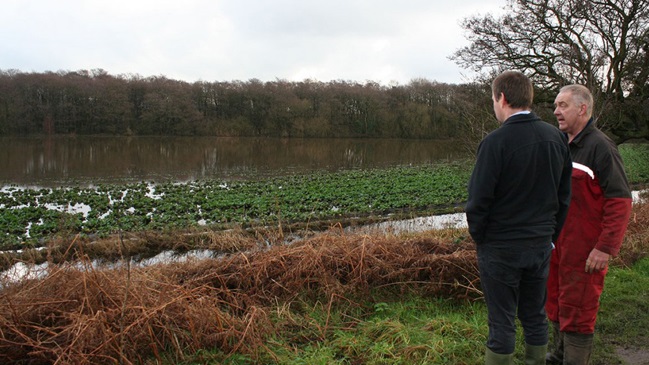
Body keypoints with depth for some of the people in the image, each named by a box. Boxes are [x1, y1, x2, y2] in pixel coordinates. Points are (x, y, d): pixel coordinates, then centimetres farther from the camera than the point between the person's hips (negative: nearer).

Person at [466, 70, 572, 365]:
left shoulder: (496, 142, -18)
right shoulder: (557, 138, 1)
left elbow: (478, 200, -16)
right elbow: (564, 196, 8)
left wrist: (478, 238, 0)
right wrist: (549, 235, 16)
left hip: (500, 248, -6)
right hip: (541, 246, 6)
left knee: (502, 323, 5)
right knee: (536, 317, 19)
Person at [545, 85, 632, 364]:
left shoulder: (600, 147, -15)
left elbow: (620, 201, -19)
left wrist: (606, 248, -21)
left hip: (584, 250, -8)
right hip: (556, 244, 8)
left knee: (577, 310, 2)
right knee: (556, 304, 19)